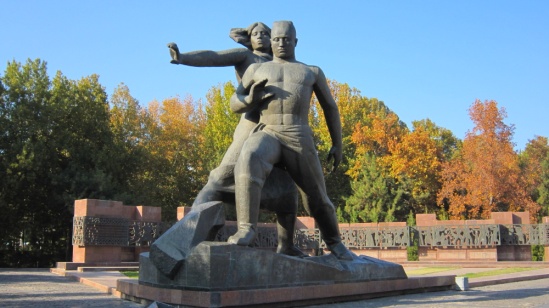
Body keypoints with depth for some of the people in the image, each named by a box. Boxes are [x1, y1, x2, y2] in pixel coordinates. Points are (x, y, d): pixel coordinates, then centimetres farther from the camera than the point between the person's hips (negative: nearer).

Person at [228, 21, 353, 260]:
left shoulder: (313, 72, 20)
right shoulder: (257, 69, 19)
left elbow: (330, 108, 22)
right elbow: (234, 105, 18)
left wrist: (337, 145, 14)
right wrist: (250, 99, -7)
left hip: (300, 140, 1)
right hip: (267, 135, -1)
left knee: (318, 196, 5)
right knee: (248, 161, -36)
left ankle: (334, 242, 31)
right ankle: (246, 228, -35)